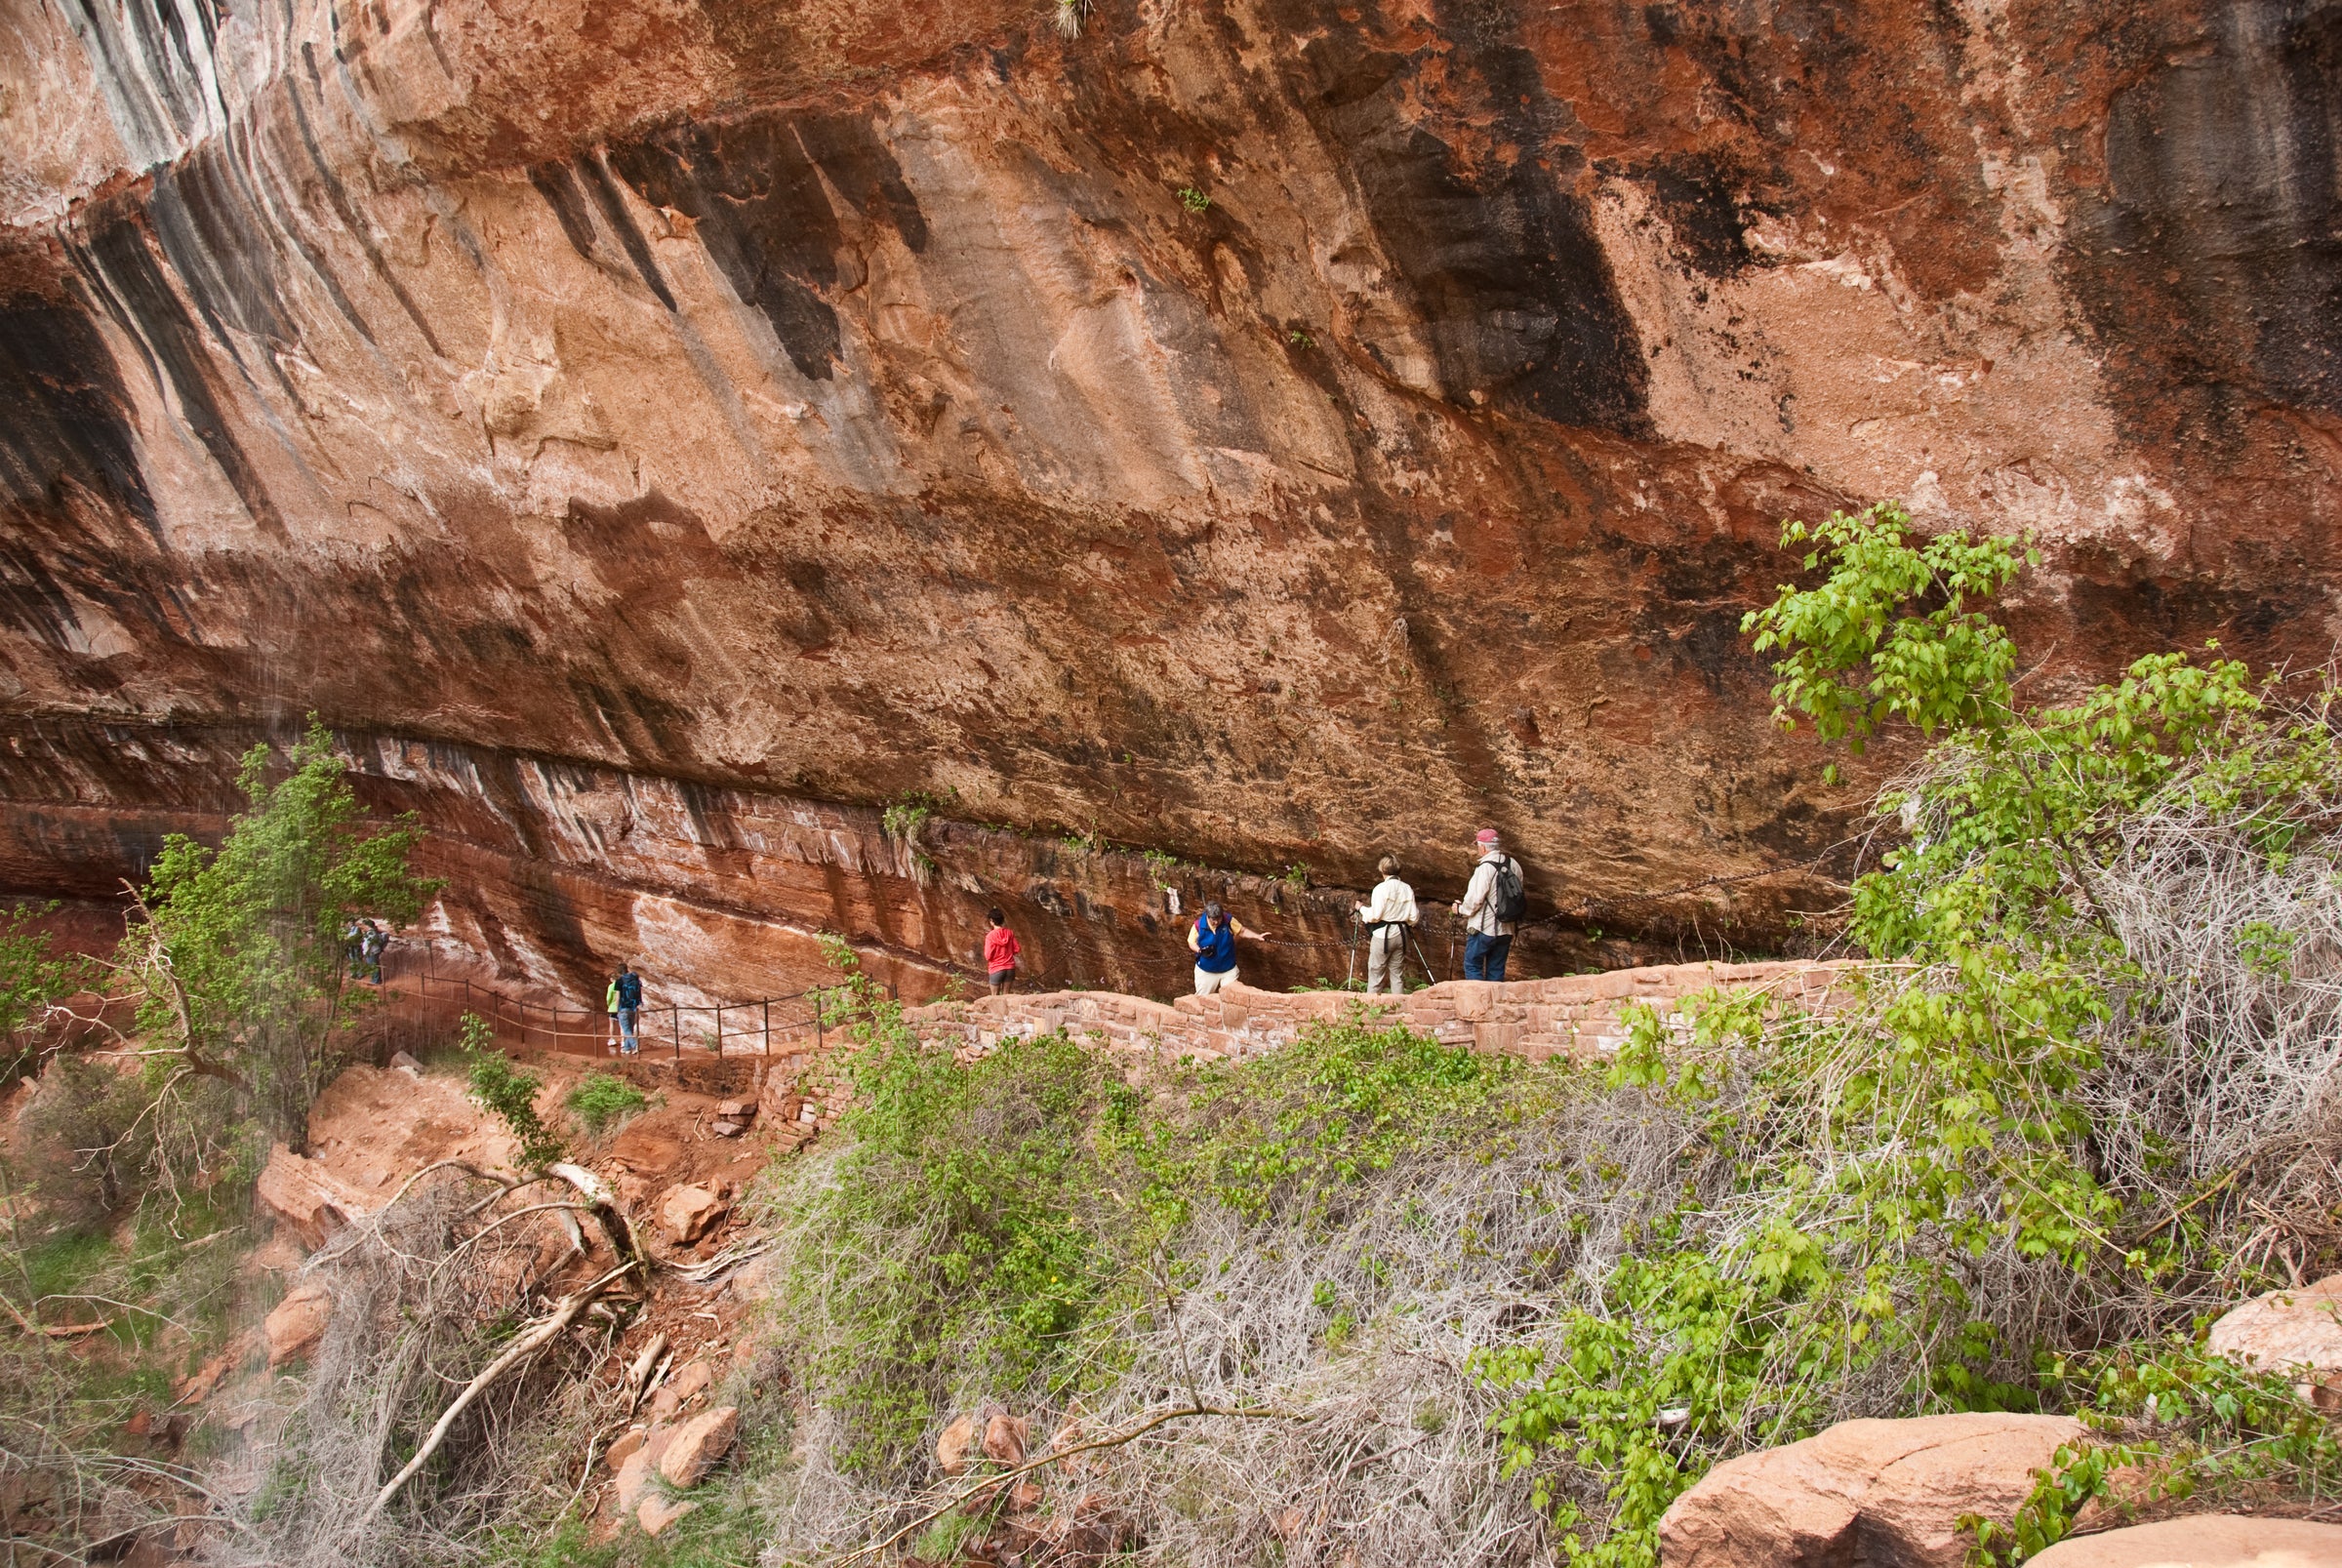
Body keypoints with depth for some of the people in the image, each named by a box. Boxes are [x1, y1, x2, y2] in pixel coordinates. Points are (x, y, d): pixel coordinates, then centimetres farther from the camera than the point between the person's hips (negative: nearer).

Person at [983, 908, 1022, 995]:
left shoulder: (990, 936, -14)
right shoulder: (1010, 933, -2)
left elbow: (988, 956, -15)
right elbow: (1017, 949, 2)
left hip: (996, 969, -4)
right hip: (1010, 968, 4)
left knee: (995, 996, 8)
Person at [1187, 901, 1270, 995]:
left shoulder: (1228, 920, -13)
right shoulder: (1198, 925, -16)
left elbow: (1242, 931, 0)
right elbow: (1191, 943, -5)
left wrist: (1258, 936, -11)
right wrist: (1200, 950, -24)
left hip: (1228, 969, 1)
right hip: (1205, 971, -1)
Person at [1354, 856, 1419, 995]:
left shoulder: (1382, 888, -11)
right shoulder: (1407, 889, 5)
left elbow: (1374, 916, -15)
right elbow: (1413, 918, 6)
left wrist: (1361, 908, 2)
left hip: (1383, 935, -5)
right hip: (1401, 935, 5)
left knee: (1375, 975, 0)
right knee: (1397, 975, 8)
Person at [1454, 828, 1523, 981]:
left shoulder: (1485, 868, -18)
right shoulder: (1513, 865, 4)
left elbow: (1475, 899, -18)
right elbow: (1517, 893, 12)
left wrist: (1461, 909, 0)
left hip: (1484, 929, -7)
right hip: (1506, 930, 7)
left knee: (1472, 966, 3)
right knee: (1496, 970, 12)